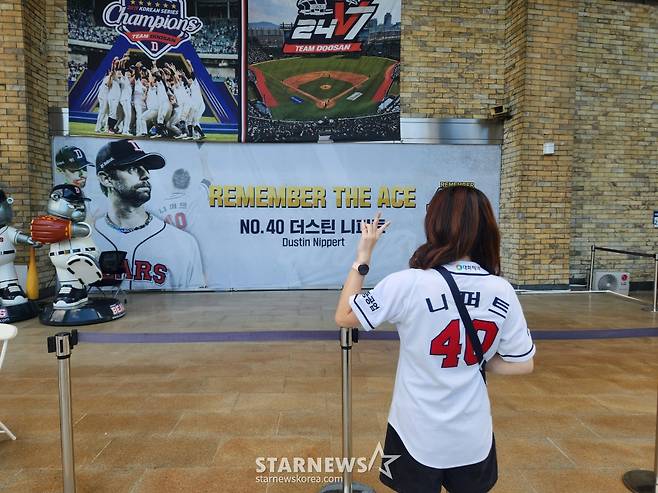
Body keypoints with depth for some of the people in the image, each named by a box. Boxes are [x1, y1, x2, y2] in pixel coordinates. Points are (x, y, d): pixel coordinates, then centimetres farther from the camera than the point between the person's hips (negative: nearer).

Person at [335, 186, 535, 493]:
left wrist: (362, 258, -6)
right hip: (473, 436, 3)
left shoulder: (409, 284, -22)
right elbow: (522, 364, -2)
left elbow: (344, 317, -10)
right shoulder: (502, 291, -11)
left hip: (417, 435, -2)